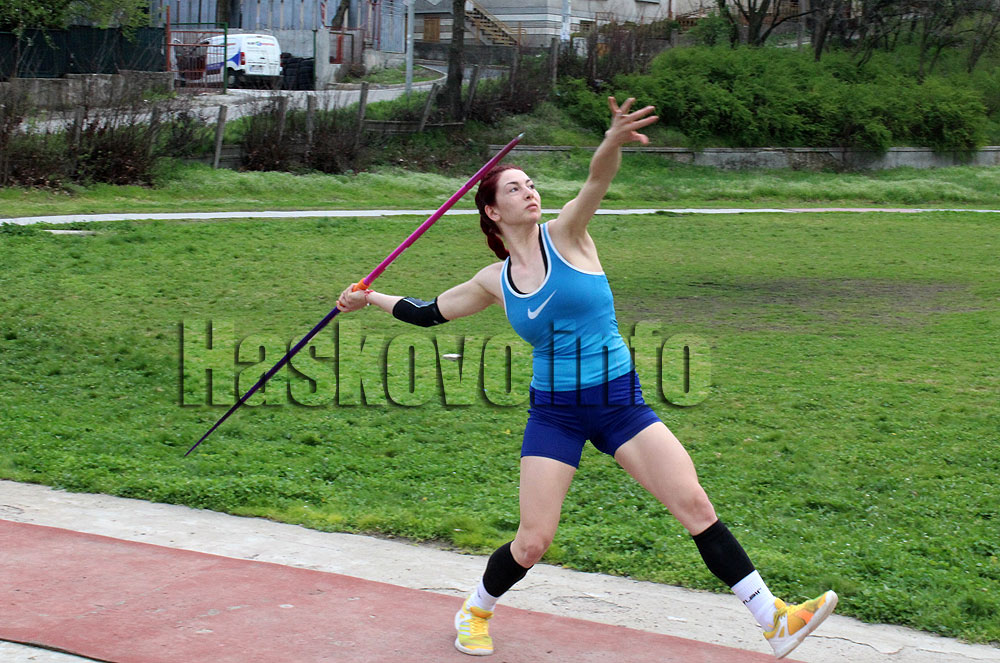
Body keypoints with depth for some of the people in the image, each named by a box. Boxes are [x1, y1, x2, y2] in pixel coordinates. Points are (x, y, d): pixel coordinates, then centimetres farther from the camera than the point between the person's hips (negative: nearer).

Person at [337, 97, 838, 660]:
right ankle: (476, 612, 28)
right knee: (533, 542, -1)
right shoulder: (495, 281, 3)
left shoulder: (566, 235, -5)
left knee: (695, 505, -11)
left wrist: (613, 143, -45)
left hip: (621, 403, -1)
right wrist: (373, 298, 14)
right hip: (554, 413, 1)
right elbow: (430, 313, 19)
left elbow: (598, 181, -26)